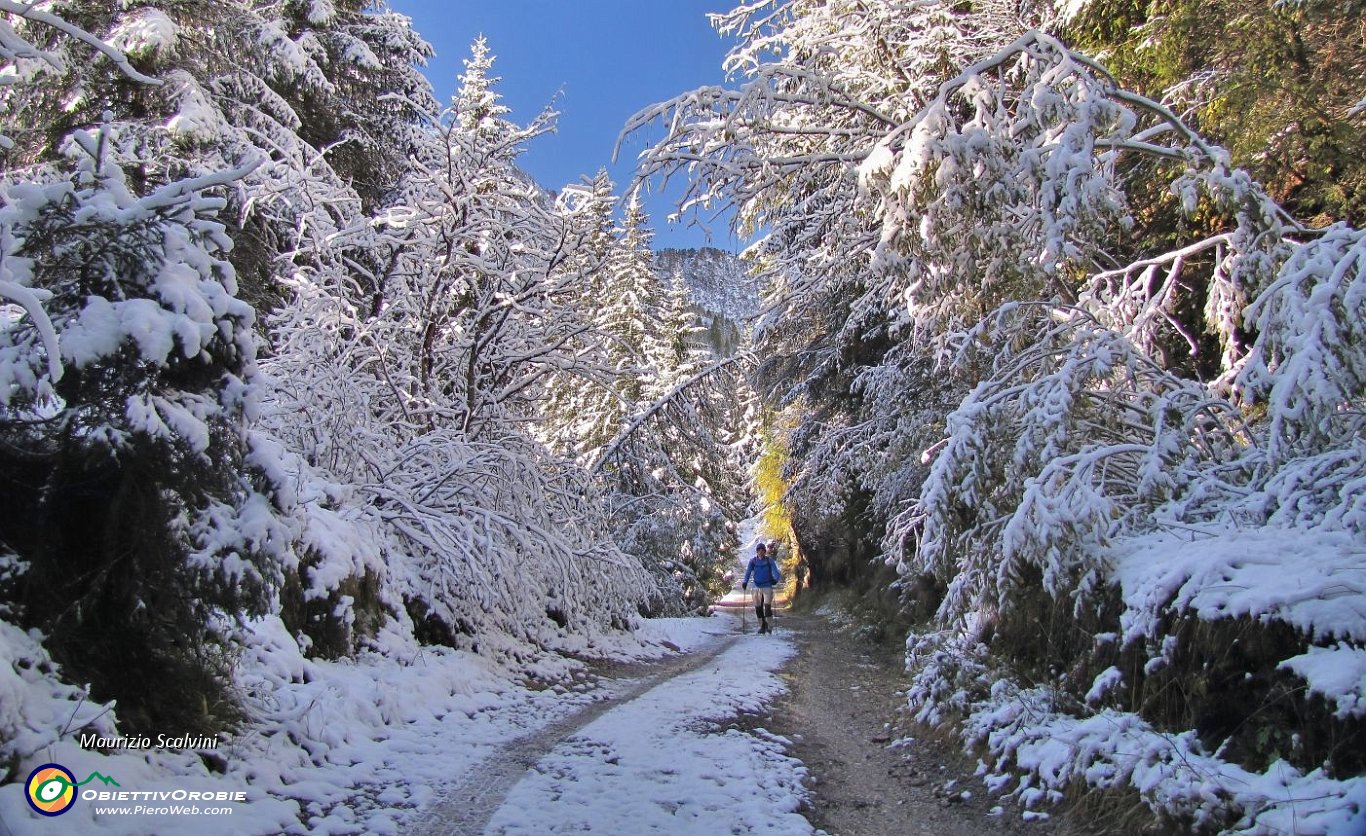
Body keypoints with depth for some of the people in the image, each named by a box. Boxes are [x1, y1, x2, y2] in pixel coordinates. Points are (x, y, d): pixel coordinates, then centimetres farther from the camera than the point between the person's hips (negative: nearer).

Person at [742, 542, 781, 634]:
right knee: (758, 607, 5)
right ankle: (762, 626, 19)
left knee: (767, 606, -13)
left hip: (767, 586, -2)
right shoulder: (753, 561, 4)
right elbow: (748, 572, -3)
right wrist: (745, 582, -19)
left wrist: (776, 579, -30)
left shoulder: (769, 560, 0)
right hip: (757, 587, 3)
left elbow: (774, 570, -9)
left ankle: (769, 626, -3)